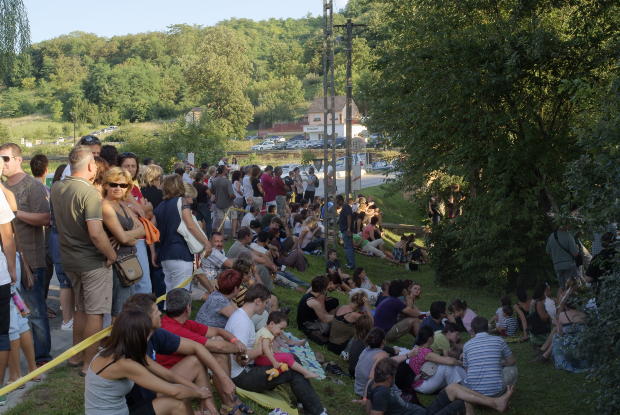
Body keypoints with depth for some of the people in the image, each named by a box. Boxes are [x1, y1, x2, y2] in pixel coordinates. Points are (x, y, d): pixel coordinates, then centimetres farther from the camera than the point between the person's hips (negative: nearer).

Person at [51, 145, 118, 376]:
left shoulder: (56, 188, 3)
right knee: (95, 313, 3)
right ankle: (89, 363, 9)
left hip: (69, 259, 8)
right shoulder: (89, 192, -21)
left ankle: (77, 355, 33)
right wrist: (111, 254, -14)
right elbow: (96, 233, -29)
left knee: (81, 309, 22)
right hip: (92, 261, -8)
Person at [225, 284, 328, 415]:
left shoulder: (241, 315, 10)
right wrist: (262, 349, -15)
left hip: (246, 370, 11)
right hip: (241, 376, -11)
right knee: (293, 371, -13)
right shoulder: (243, 322, -23)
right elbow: (242, 358, -29)